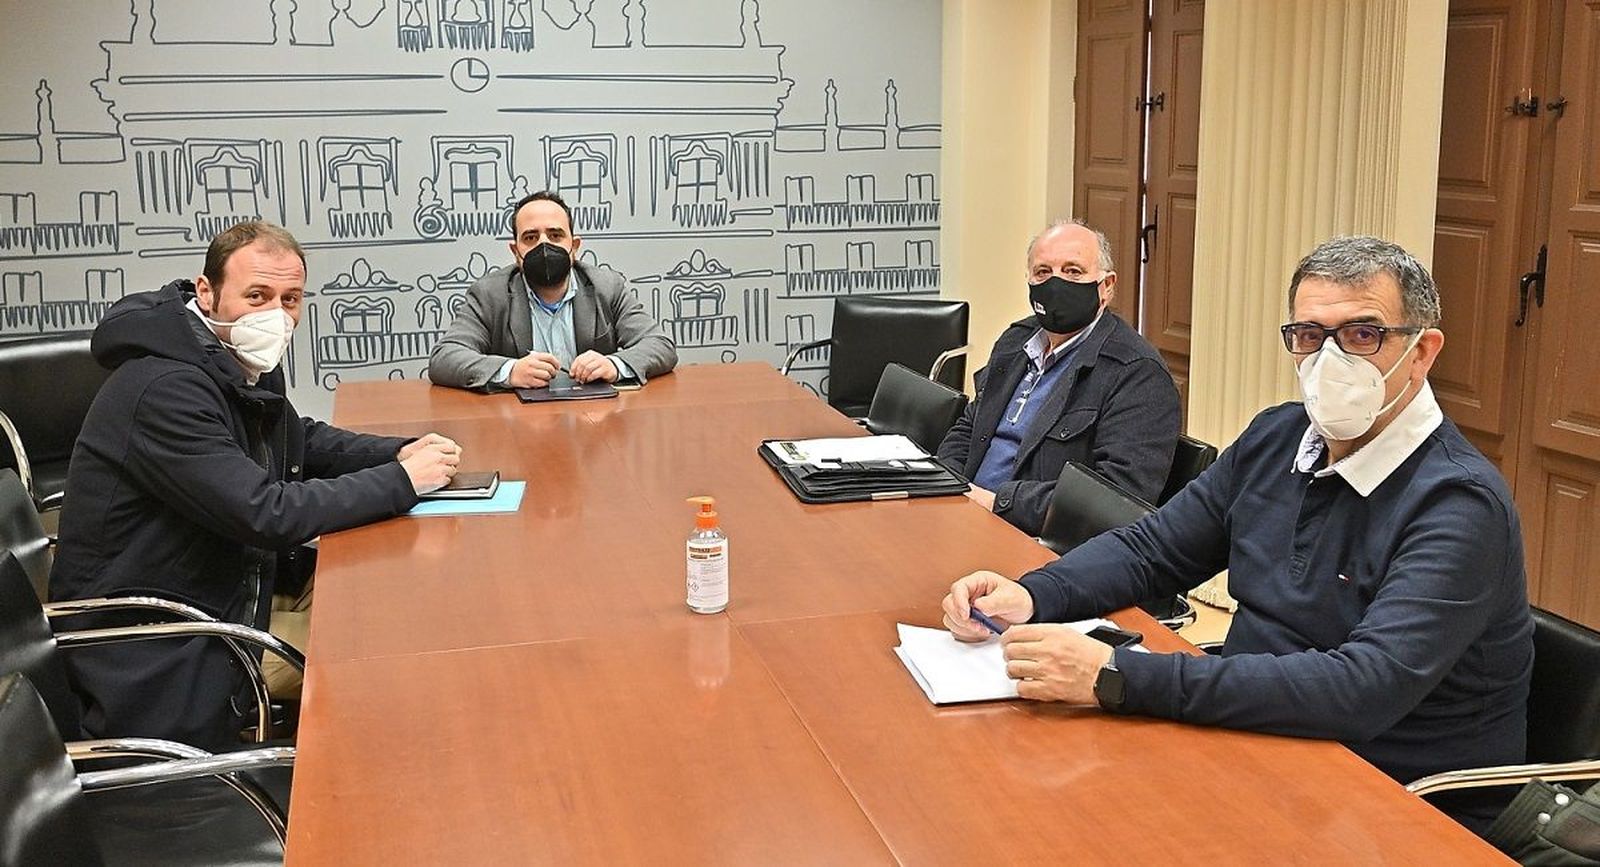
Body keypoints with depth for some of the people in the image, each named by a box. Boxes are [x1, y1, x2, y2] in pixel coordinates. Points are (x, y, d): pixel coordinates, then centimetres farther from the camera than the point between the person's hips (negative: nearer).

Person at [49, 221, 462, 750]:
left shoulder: (249, 365, 4)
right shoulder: (167, 389, -26)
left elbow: (303, 441, 19)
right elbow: (268, 515, -31)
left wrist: (401, 452, -1)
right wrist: (403, 481, -23)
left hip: (229, 595, 9)